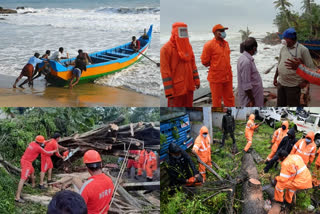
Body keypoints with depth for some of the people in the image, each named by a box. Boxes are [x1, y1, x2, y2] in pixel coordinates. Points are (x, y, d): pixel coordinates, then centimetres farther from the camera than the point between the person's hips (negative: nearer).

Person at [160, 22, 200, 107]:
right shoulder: (166, 48, -9)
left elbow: (193, 64, 17)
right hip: (176, 88, -6)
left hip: (188, 85, 7)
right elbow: (165, 70, -12)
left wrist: (196, 80, 12)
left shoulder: (188, 46, 11)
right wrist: (168, 90, -16)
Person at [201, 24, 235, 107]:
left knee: (229, 97, 14)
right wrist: (214, 66, 2)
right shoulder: (209, 45, -12)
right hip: (216, 77, -6)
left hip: (227, 76, 6)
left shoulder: (226, 43, 9)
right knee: (217, 98, 4)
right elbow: (205, 61, -9)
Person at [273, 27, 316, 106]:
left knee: (293, 106, 5)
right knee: (280, 105, 16)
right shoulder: (283, 48, 6)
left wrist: (305, 82, -12)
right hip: (281, 83, 6)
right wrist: (275, 77, 17)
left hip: (293, 85, -6)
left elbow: (310, 67, -10)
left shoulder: (303, 50, -12)